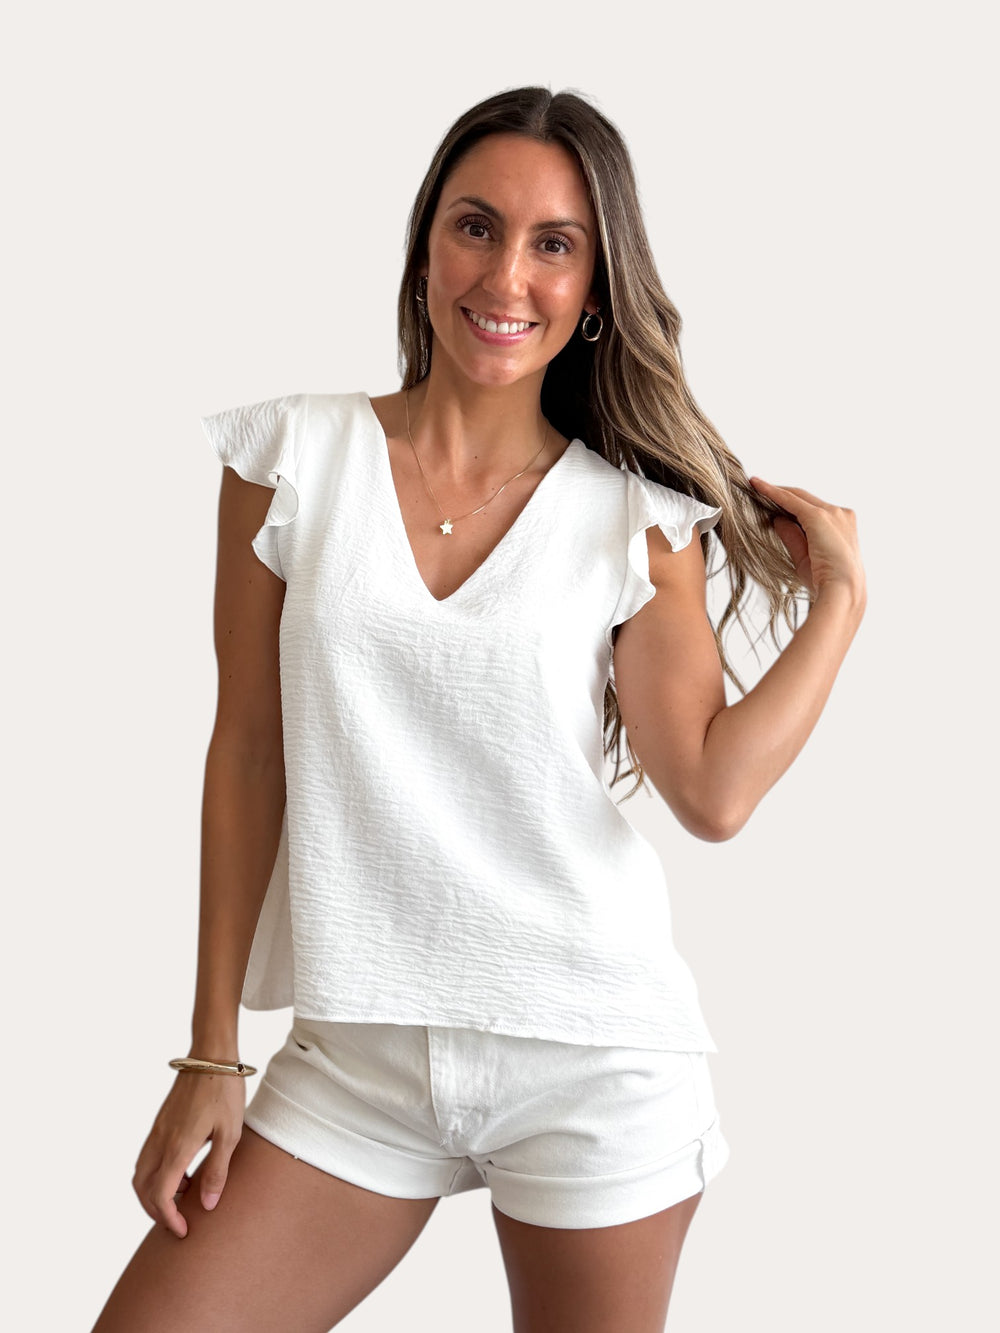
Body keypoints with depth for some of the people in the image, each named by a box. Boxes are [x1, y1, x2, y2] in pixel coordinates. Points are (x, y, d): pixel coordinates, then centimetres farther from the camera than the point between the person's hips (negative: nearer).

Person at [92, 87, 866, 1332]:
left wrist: (840, 594, -6)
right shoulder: (292, 457, 1)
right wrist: (210, 1054, 2)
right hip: (358, 1054, 1)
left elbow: (712, 793, -11)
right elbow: (248, 754, 2)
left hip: (593, 1059, -1)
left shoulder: (641, 519, -1)